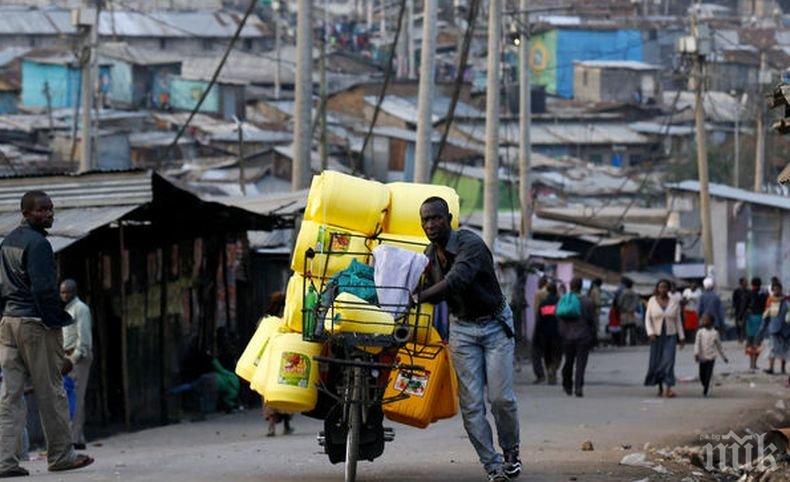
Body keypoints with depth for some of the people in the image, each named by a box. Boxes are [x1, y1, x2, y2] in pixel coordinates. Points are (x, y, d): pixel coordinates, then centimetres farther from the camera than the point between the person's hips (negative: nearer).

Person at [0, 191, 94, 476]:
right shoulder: (37, 244, -12)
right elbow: (44, 289, -18)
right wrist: (57, 323, -14)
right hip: (35, 324, -8)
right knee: (51, 392, 3)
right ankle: (60, 455, 11)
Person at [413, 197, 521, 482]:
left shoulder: (471, 244, -23)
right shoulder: (430, 255, 0)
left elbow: (456, 281, -38)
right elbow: (434, 293, 8)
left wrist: (418, 297, -47)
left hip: (495, 323, -5)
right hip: (461, 327, 5)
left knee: (501, 398, -8)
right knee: (471, 403, -5)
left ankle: (511, 453, 16)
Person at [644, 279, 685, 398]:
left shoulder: (674, 301, 1)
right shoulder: (652, 301, 1)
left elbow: (678, 320, 6)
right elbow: (648, 319, 1)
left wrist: (681, 337, 4)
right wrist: (650, 333, -14)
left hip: (670, 336, -1)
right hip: (656, 336, 1)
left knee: (669, 360, -15)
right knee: (656, 362, 5)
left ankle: (668, 389, -23)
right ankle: (660, 387, 23)